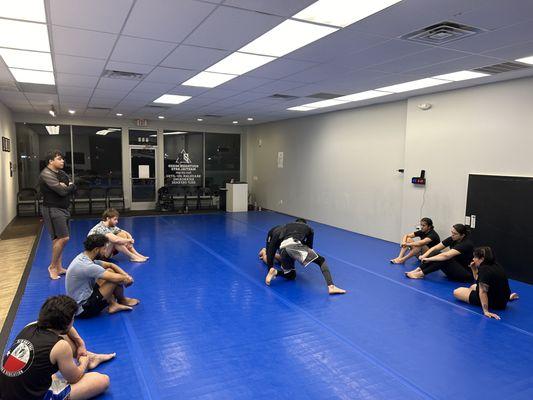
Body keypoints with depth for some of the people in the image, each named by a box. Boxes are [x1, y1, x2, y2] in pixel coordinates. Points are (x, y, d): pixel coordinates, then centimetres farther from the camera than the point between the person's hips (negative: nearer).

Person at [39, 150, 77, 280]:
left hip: (63, 208, 9)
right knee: (63, 238, -13)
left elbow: (73, 188, 8)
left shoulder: (62, 173, 13)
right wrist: (69, 186, -3)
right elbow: (62, 191, -24)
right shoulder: (46, 174, -15)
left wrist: (67, 186, -12)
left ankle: (59, 267, 18)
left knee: (58, 239, 11)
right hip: (53, 210, -9)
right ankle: (52, 266, 1)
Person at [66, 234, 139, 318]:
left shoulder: (83, 257, 2)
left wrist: (126, 275, -3)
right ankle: (122, 301, 16)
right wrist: (126, 279, -3)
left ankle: (113, 304, 8)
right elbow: (117, 278, -25)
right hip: (83, 309, -10)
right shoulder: (87, 266, -28)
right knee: (116, 279, -14)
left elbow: (110, 265, 11)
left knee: (110, 271, 10)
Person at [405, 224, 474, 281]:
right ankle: (418, 270, -23)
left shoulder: (467, 244, -25)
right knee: (436, 253, -16)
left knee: (445, 258, -32)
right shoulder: (452, 239, -2)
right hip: (455, 270, 7)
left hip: (467, 274, -7)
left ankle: (421, 274, -29)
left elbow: (447, 255, -36)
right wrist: (424, 256, -20)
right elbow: (435, 248, -5)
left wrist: (429, 259, -32)